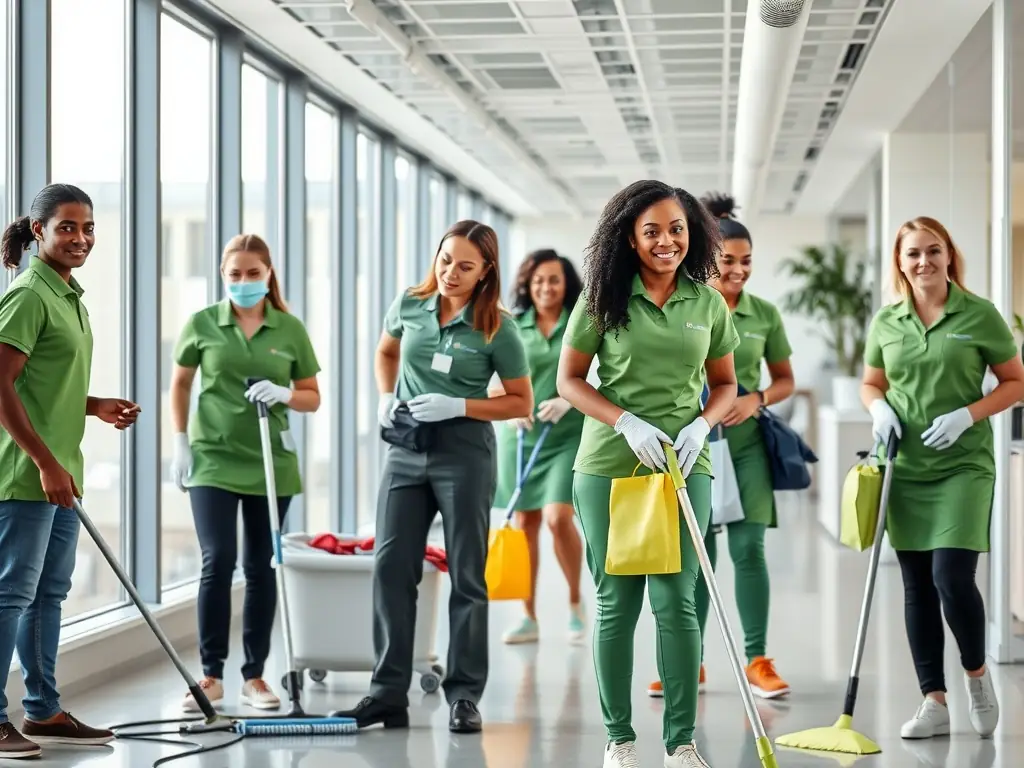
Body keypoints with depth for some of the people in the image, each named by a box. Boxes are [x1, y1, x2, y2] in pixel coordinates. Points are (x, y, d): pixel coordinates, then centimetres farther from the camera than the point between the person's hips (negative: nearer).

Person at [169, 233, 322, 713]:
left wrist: (284, 394, -14)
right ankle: (211, 674, 0)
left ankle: (254, 674, 15)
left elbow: (312, 398, 7)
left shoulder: (290, 329, 2)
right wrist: (180, 443, 4)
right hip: (213, 460, -2)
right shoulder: (202, 324, 0)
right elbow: (179, 385, 11)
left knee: (261, 567, 6)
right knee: (218, 562, -10)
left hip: (270, 462, 2)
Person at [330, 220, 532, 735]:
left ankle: (464, 697, 10)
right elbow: (386, 352, 24)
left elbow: (521, 403, -5)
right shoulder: (410, 305, 3)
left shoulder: (496, 328, -8)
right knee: (391, 568, 2)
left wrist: (458, 406, -16)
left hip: (465, 452, -4)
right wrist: (387, 398, 7)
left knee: (466, 575, 3)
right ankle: (389, 694, 8)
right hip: (406, 449, 4)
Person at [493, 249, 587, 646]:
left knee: (558, 517, -16)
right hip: (520, 434, 3)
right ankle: (529, 617, 14)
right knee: (524, 523, 5)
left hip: (568, 435, -3)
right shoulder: (512, 327, 6)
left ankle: (575, 601, 6)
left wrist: (568, 400, -18)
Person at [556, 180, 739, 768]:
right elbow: (570, 380, 1)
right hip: (609, 466, -1)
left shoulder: (708, 303, 5)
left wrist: (701, 425, -5)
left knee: (676, 599, -6)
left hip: (684, 466, 1)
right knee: (617, 603, 5)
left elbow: (725, 384, 15)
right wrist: (628, 422, -11)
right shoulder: (604, 299, -2)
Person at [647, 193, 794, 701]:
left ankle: (757, 661, 3)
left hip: (745, 445, 1)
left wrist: (757, 399, -8)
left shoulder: (764, 314, 3)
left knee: (748, 549, -4)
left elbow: (785, 380, 11)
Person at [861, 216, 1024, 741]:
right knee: (917, 585, 6)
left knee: (952, 576, -15)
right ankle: (934, 703, 14)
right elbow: (870, 385, 18)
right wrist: (880, 409, -5)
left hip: (962, 465, -4)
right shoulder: (885, 322, 6)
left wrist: (967, 415, -14)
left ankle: (976, 672, 12)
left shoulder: (979, 315, -3)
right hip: (905, 468, 4)